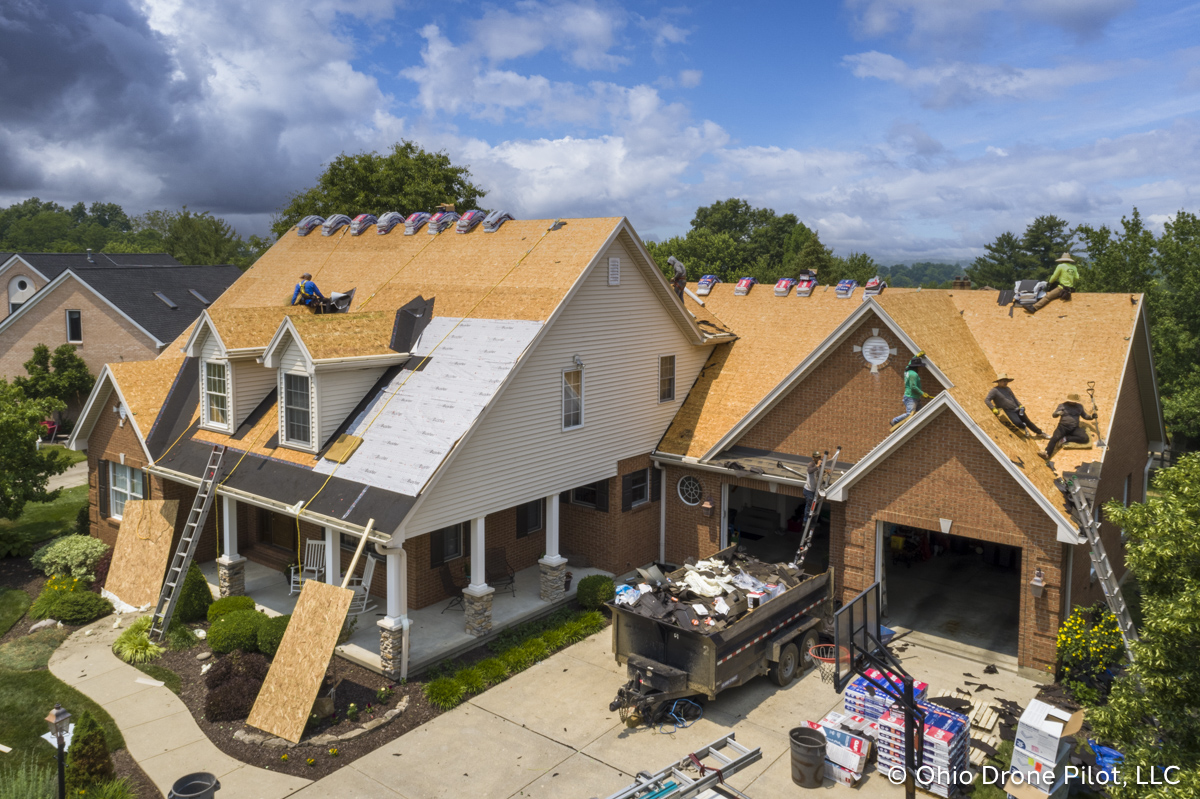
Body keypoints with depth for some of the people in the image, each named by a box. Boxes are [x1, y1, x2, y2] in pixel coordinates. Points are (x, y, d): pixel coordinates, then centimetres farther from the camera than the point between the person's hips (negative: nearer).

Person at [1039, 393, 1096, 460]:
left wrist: (1091, 417, 4)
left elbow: (1084, 415, 26)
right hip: (1063, 426, -3)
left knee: (1085, 438, -25)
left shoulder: (1079, 407, 16)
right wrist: (1058, 413, -25)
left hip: (1074, 428, 3)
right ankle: (1047, 454, -48)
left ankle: (1065, 439, -17)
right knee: (1055, 437, -32)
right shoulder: (1062, 406, 8)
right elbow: (1054, 415, 0)